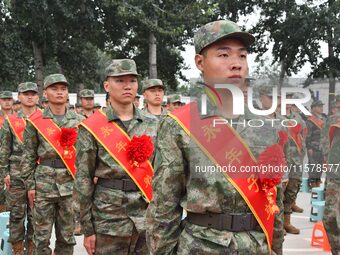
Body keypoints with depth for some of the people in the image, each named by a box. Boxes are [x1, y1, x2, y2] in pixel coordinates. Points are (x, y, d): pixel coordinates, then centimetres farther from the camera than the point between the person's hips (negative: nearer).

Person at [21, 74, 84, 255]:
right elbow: (28, 156, 2)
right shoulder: (35, 121, 1)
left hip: (71, 183, 2)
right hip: (44, 183, -1)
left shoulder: (79, 121, 6)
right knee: (42, 237, 5)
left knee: (67, 237, 10)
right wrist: (30, 185, -1)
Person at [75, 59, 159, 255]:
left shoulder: (153, 124, 6)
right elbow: (83, 180, -4)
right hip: (109, 219, -3)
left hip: (148, 218, 3)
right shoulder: (92, 128, -4)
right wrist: (88, 228, -5)